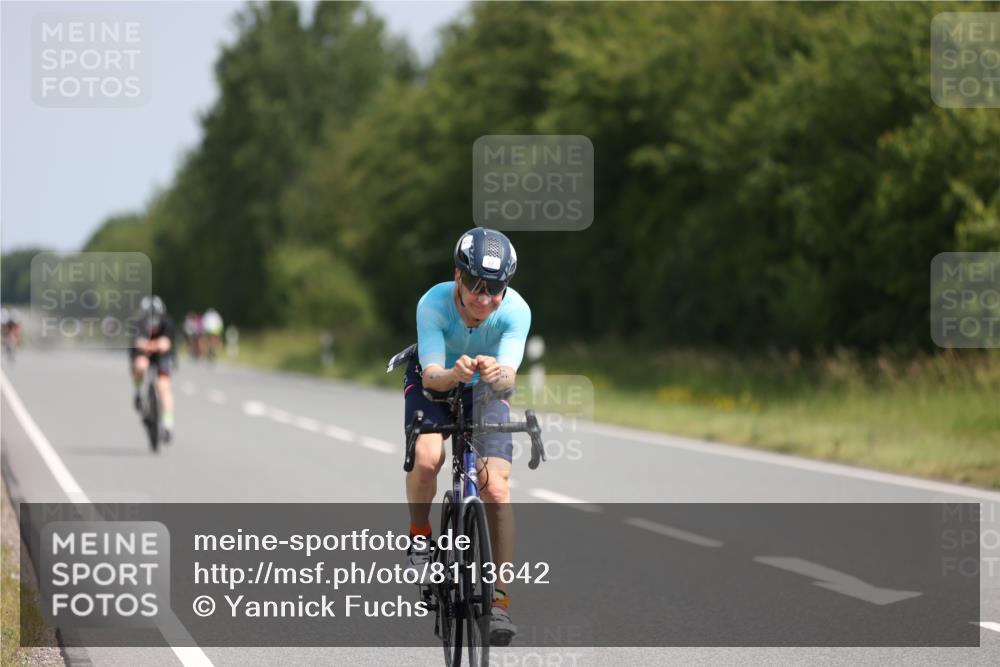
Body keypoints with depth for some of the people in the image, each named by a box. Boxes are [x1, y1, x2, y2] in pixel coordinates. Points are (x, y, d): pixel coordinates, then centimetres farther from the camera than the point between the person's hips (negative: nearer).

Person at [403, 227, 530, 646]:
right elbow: (432, 376, -36)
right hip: (434, 380, -1)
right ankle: (420, 536, 0)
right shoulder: (434, 304, -31)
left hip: (483, 391, 1)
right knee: (427, 458, -30)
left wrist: (497, 374, -60)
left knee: (496, 487, -16)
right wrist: (453, 374, -59)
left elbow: (508, 380, -36)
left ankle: (500, 599, -8)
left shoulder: (516, 311, -29)